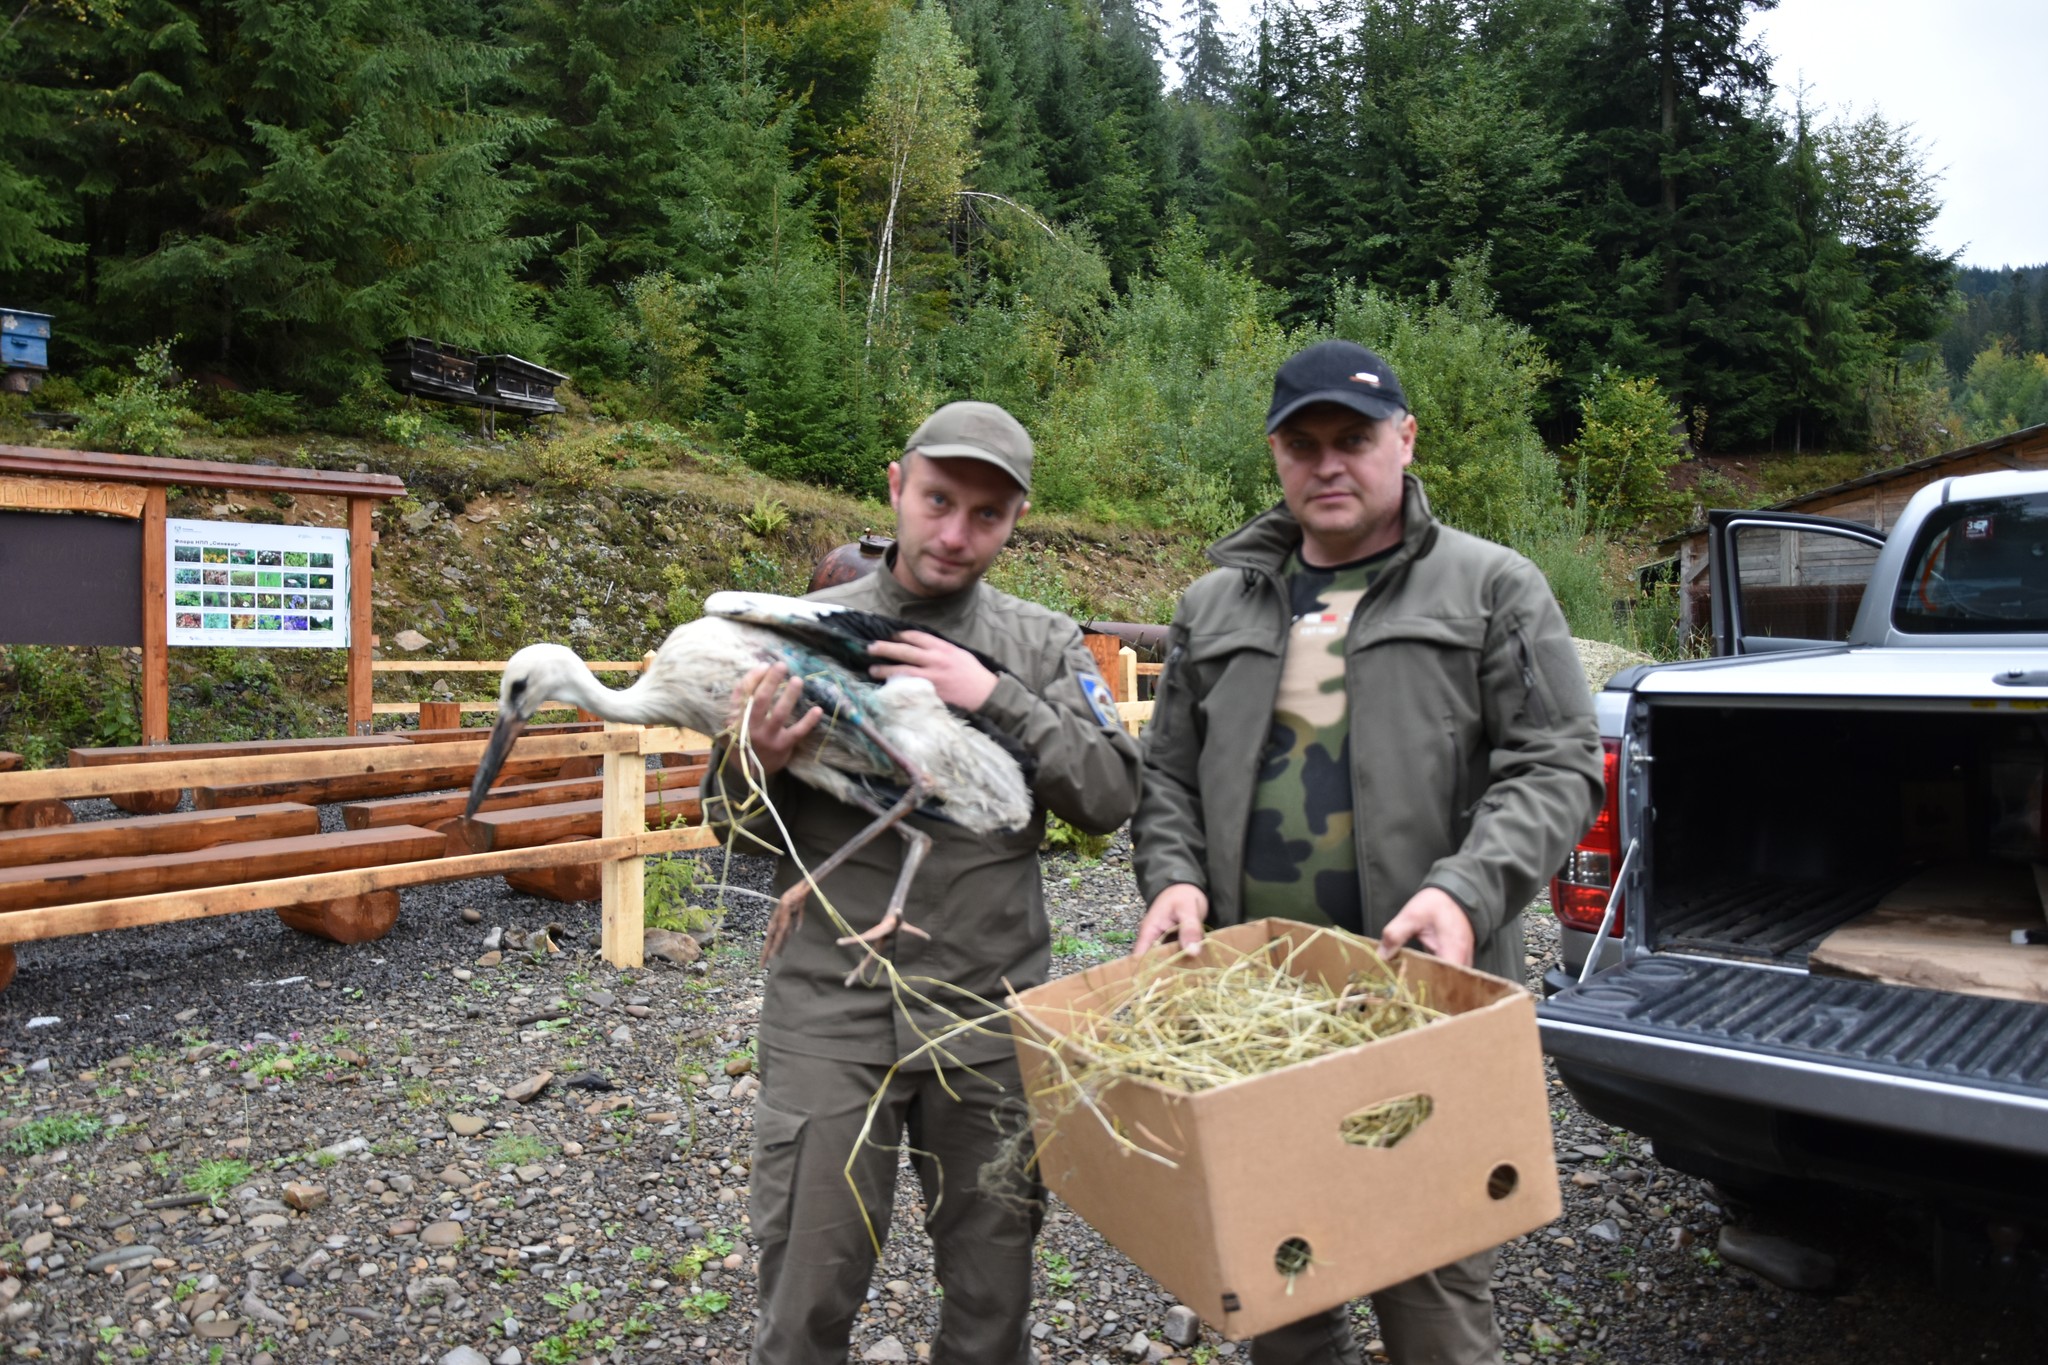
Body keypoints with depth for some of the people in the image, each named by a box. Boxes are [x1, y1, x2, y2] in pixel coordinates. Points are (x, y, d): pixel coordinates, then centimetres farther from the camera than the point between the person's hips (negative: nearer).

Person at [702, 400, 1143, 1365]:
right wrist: (754, 766, -16)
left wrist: (997, 699, -17)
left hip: (994, 1007, 1)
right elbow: (734, 821, 7)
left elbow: (1111, 796, -6)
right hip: (830, 1008, -1)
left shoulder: (1045, 646, 3)